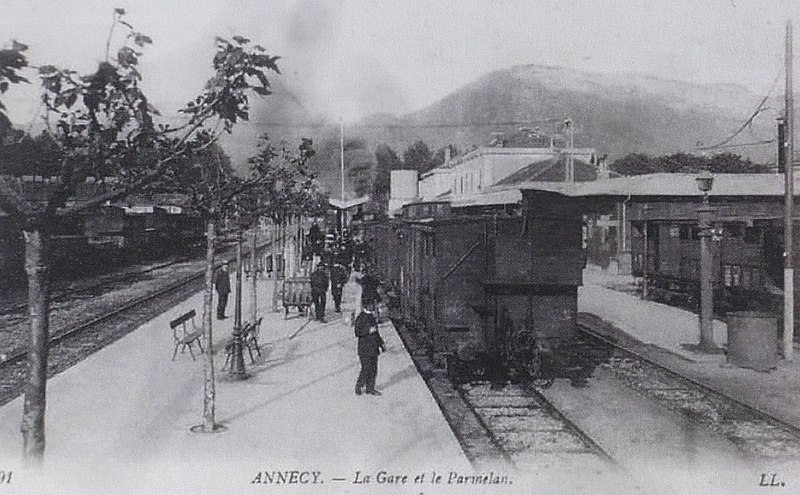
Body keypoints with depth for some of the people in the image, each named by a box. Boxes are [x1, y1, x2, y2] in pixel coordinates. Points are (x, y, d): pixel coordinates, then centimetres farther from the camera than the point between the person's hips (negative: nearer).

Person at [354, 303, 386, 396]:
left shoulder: (371, 316, 14)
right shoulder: (360, 318, -11)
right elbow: (357, 332, -16)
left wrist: (381, 343, 21)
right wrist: (369, 330, -26)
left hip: (374, 348, 8)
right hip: (364, 348, -8)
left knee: (373, 369, 9)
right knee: (366, 369, -6)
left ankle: (370, 388, 18)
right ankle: (358, 387, 12)